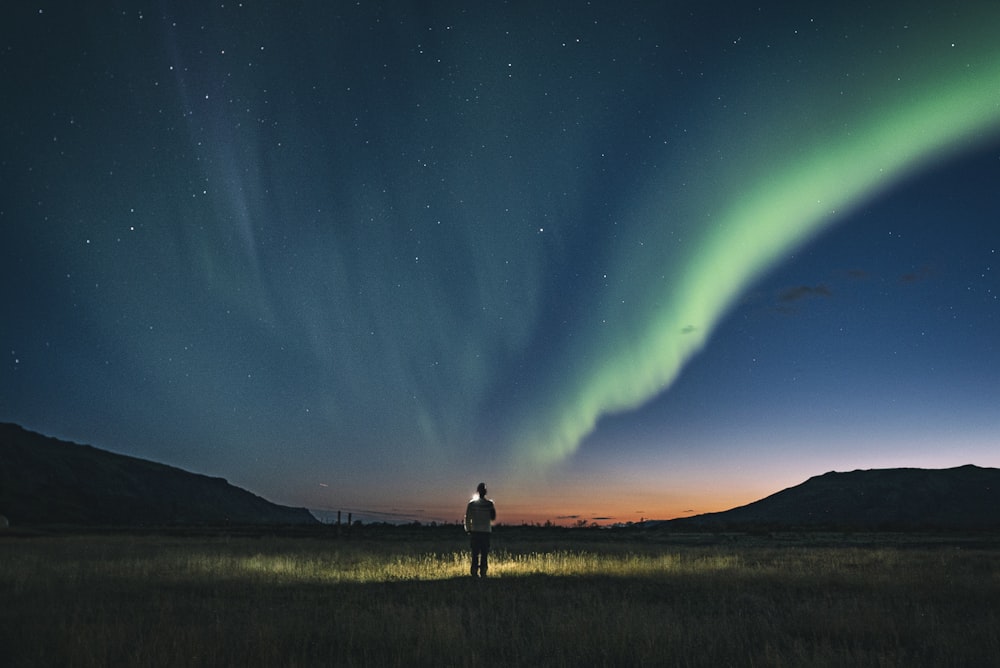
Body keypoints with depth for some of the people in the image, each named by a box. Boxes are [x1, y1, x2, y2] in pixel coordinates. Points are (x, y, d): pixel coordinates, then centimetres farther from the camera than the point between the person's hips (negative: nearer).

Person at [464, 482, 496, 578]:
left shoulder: (472, 504, -2)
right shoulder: (489, 504, -3)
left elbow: (467, 518, -1)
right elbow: (493, 518, 4)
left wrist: (468, 530, 7)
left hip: (475, 531, 0)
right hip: (486, 531, 0)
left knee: (475, 554, 5)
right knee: (484, 554, 5)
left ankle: (474, 573, -1)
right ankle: (483, 573, 2)